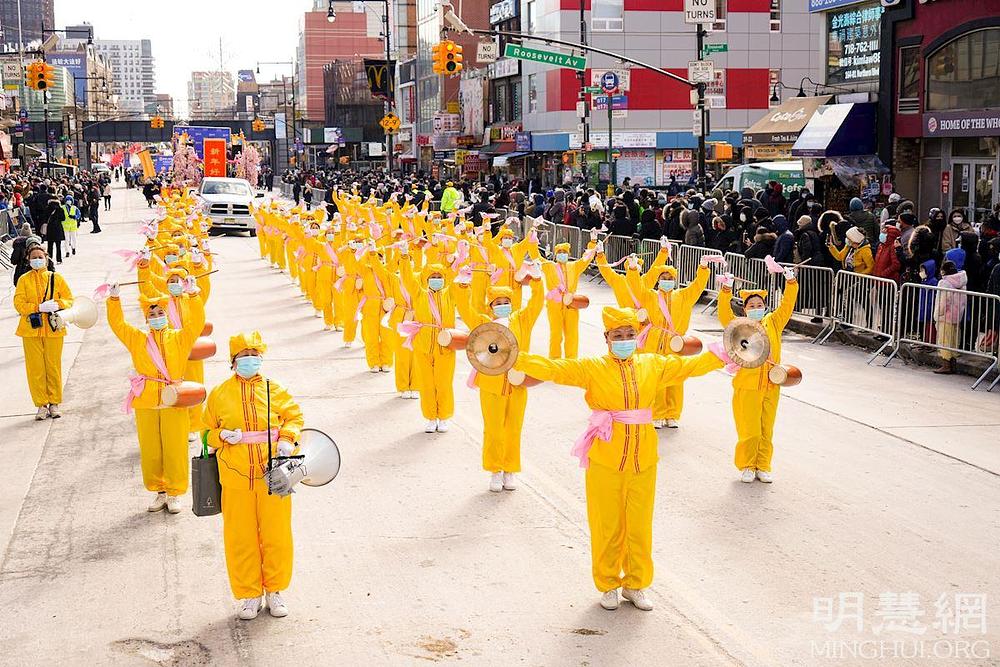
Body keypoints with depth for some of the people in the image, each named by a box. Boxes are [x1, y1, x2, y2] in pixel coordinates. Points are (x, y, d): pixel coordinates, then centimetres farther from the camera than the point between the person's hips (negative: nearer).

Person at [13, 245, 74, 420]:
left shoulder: (56, 278, 6)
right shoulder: (24, 280, 4)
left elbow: (69, 300, 7)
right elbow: (19, 304, -3)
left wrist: (57, 305, -14)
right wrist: (39, 308, -17)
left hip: (53, 329, 0)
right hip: (31, 329, 0)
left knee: (54, 366, 3)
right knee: (35, 367, 0)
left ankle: (54, 403, 14)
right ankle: (42, 405, 8)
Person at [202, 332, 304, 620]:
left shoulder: (275, 390, 3)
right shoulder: (219, 394, 4)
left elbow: (294, 417, 10)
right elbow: (207, 431, 11)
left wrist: (287, 439, -9)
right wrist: (223, 436, -10)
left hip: (272, 475, 0)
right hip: (236, 478, 0)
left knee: (277, 535, 6)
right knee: (240, 538, 5)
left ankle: (274, 591, 24)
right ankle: (249, 595, 19)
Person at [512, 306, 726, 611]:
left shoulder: (653, 365, 6)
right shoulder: (592, 368, -4)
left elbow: (690, 365, 16)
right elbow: (553, 368, -12)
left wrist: (724, 354, 16)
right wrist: (514, 358, -23)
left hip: (643, 460, 3)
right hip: (606, 460, -3)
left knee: (640, 525, 10)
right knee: (607, 525, 6)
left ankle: (635, 585, 26)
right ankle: (608, 585, 23)